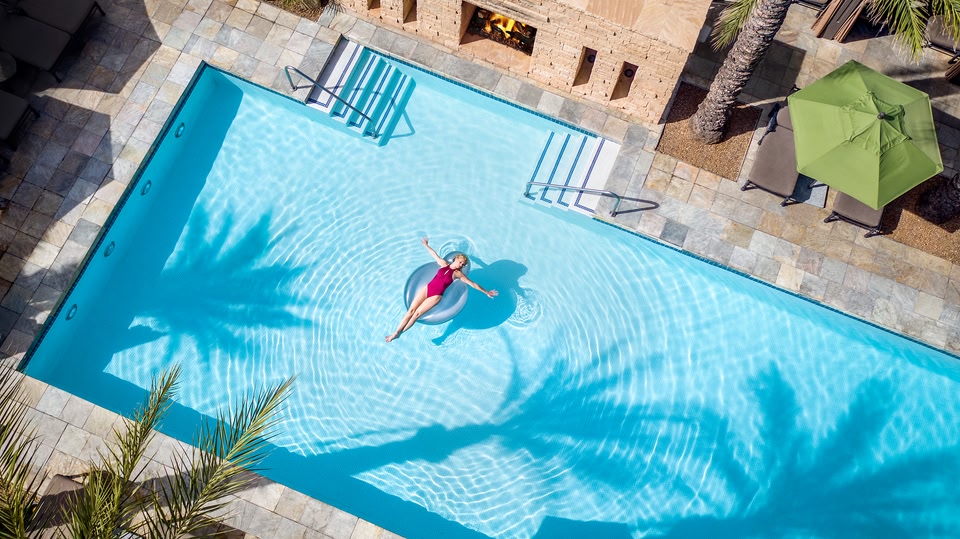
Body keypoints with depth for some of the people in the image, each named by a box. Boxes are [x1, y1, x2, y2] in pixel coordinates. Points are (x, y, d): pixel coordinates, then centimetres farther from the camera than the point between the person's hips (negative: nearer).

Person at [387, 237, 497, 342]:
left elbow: (473, 284, 2)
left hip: (436, 296, -3)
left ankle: (398, 333, -8)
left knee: (417, 313, -13)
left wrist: (486, 292, 3)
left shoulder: (458, 274, 0)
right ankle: (396, 332, -3)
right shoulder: (444, 264, 9)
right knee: (411, 310, -7)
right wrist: (426, 245, 35)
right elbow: (435, 254, 24)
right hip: (427, 288, 3)